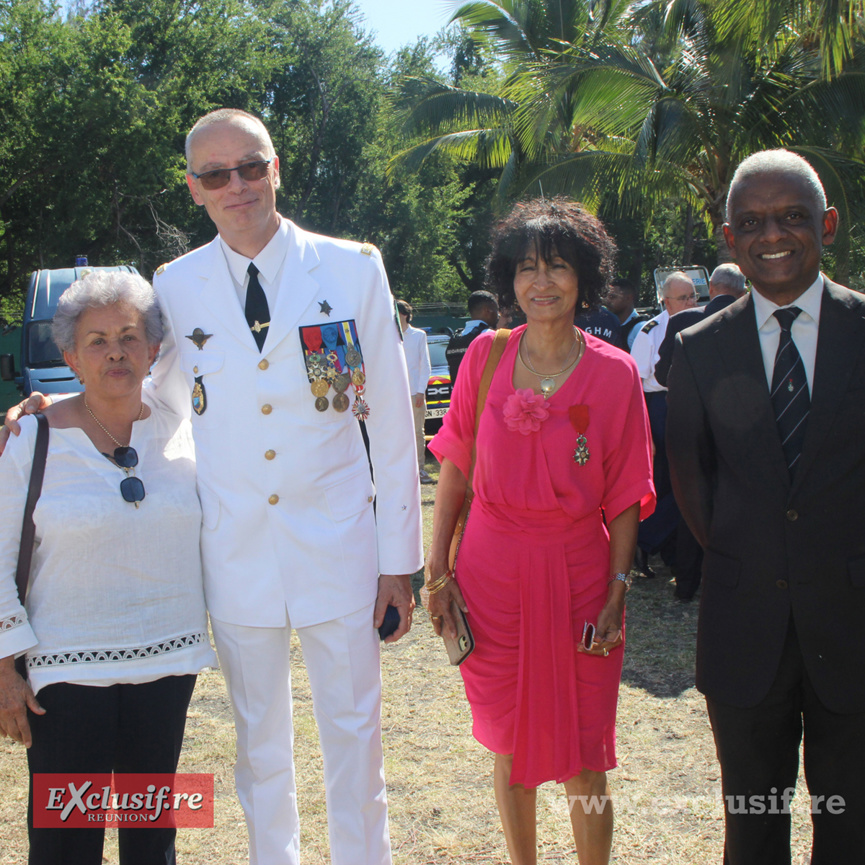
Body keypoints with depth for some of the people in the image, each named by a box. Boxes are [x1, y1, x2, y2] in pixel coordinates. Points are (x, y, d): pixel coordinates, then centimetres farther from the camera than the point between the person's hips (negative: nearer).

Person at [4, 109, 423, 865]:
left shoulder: (353, 269, -3)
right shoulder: (176, 287, 1)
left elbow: (392, 422, -2)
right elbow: (154, 405, 15)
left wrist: (399, 557, -3)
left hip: (337, 547, -1)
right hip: (235, 554, 2)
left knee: (354, 733, 10)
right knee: (259, 743, 16)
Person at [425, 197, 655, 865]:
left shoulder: (615, 373, -5)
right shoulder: (485, 356, -1)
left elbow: (625, 496, -2)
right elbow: (454, 469, 3)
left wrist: (616, 594, -7)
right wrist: (438, 570, 0)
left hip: (578, 573, -1)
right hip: (493, 572, 2)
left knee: (583, 756, 7)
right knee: (510, 745, 14)